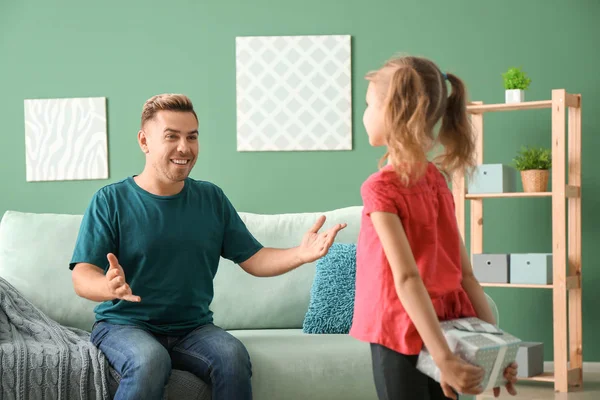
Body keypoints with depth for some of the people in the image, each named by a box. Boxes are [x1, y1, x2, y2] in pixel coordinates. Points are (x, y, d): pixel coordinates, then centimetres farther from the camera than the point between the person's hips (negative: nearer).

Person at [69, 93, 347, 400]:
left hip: (192, 327, 3)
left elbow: (253, 259, 9)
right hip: (123, 325, -3)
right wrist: (109, 287, -35)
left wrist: (300, 254, -11)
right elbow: (82, 276, -11)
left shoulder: (211, 199, 9)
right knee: (150, 363, -36)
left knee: (234, 358, -28)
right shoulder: (110, 201, -4)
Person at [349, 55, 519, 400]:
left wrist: (443, 358, -27)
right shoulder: (437, 180, 5)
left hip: (403, 337, -7)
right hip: (448, 329, 7)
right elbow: (465, 273, 2)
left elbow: (407, 278, -23)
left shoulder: (381, 189, -15)